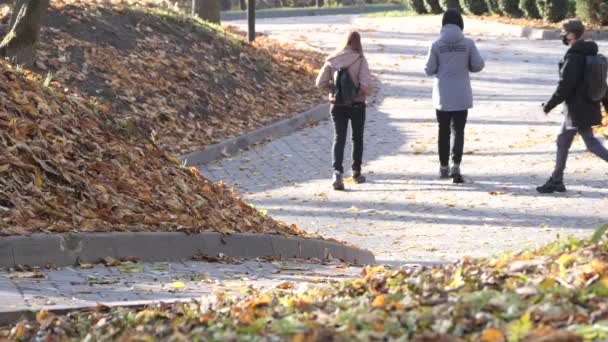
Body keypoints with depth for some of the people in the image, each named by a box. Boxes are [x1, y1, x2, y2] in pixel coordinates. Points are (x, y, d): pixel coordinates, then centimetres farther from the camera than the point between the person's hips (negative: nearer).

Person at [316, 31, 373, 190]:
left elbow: (320, 82, -5)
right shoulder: (360, 60, -12)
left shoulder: (332, 60, -3)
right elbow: (366, 85, -20)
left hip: (337, 104, 2)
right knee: (357, 139, 18)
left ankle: (337, 172, -20)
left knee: (339, 138, 1)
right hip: (356, 104, -2)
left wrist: (333, 89, 10)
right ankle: (356, 173, 29)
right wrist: (364, 94, 1)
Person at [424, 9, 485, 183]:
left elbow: (429, 69, -5)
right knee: (458, 131, 1)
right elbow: (478, 65, -4)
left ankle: (444, 167, 22)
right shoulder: (468, 43, -7)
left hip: (442, 96, 1)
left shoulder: (437, 44, -7)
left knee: (444, 131, 14)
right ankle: (456, 166, -16)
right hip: (461, 96, -1)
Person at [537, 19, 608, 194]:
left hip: (577, 110, -10)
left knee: (592, 143, -3)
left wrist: (549, 105, -12)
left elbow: (565, 85, -21)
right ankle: (556, 181, 19)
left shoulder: (573, 57, -19)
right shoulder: (591, 54, 10)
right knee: (562, 141, 14)